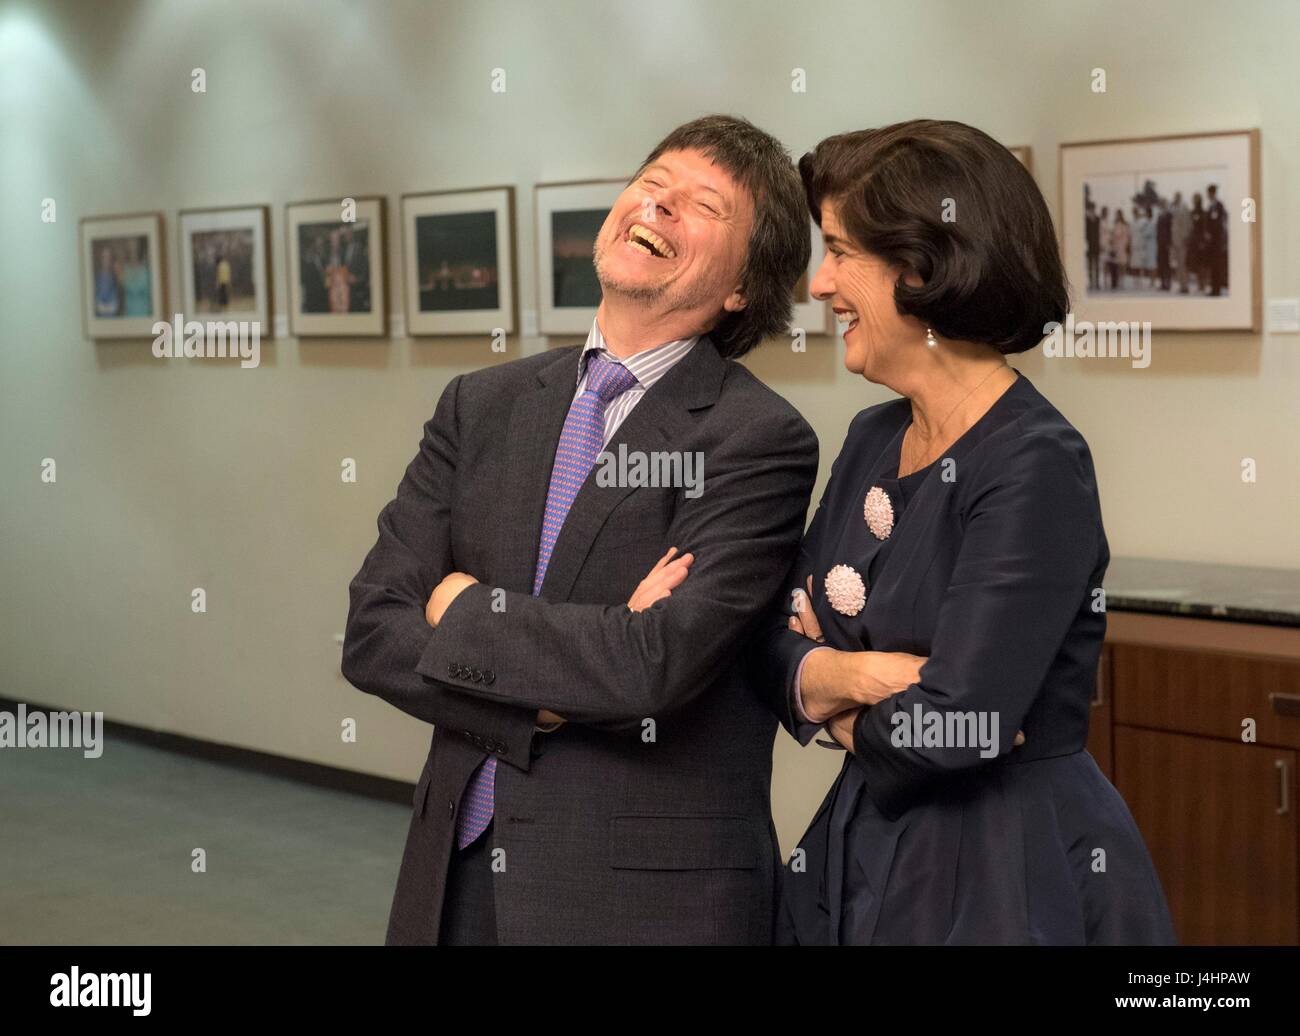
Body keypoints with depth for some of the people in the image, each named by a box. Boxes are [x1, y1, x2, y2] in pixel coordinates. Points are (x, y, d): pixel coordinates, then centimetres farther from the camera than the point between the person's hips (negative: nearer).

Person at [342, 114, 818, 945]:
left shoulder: (760, 440, -11)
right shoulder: (482, 406, 5)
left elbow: (661, 663, -22)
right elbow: (372, 632, -1)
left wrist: (466, 613, -9)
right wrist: (552, 695, -16)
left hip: (650, 893, -4)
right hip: (462, 871, 5)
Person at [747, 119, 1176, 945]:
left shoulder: (1036, 467, -19)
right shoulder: (874, 440, 5)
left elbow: (947, 733, -25)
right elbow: (777, 648, 4)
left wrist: (832, 701, -6)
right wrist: (851, 674, -16)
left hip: (1011, 882, -7)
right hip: (864, 856, 7)